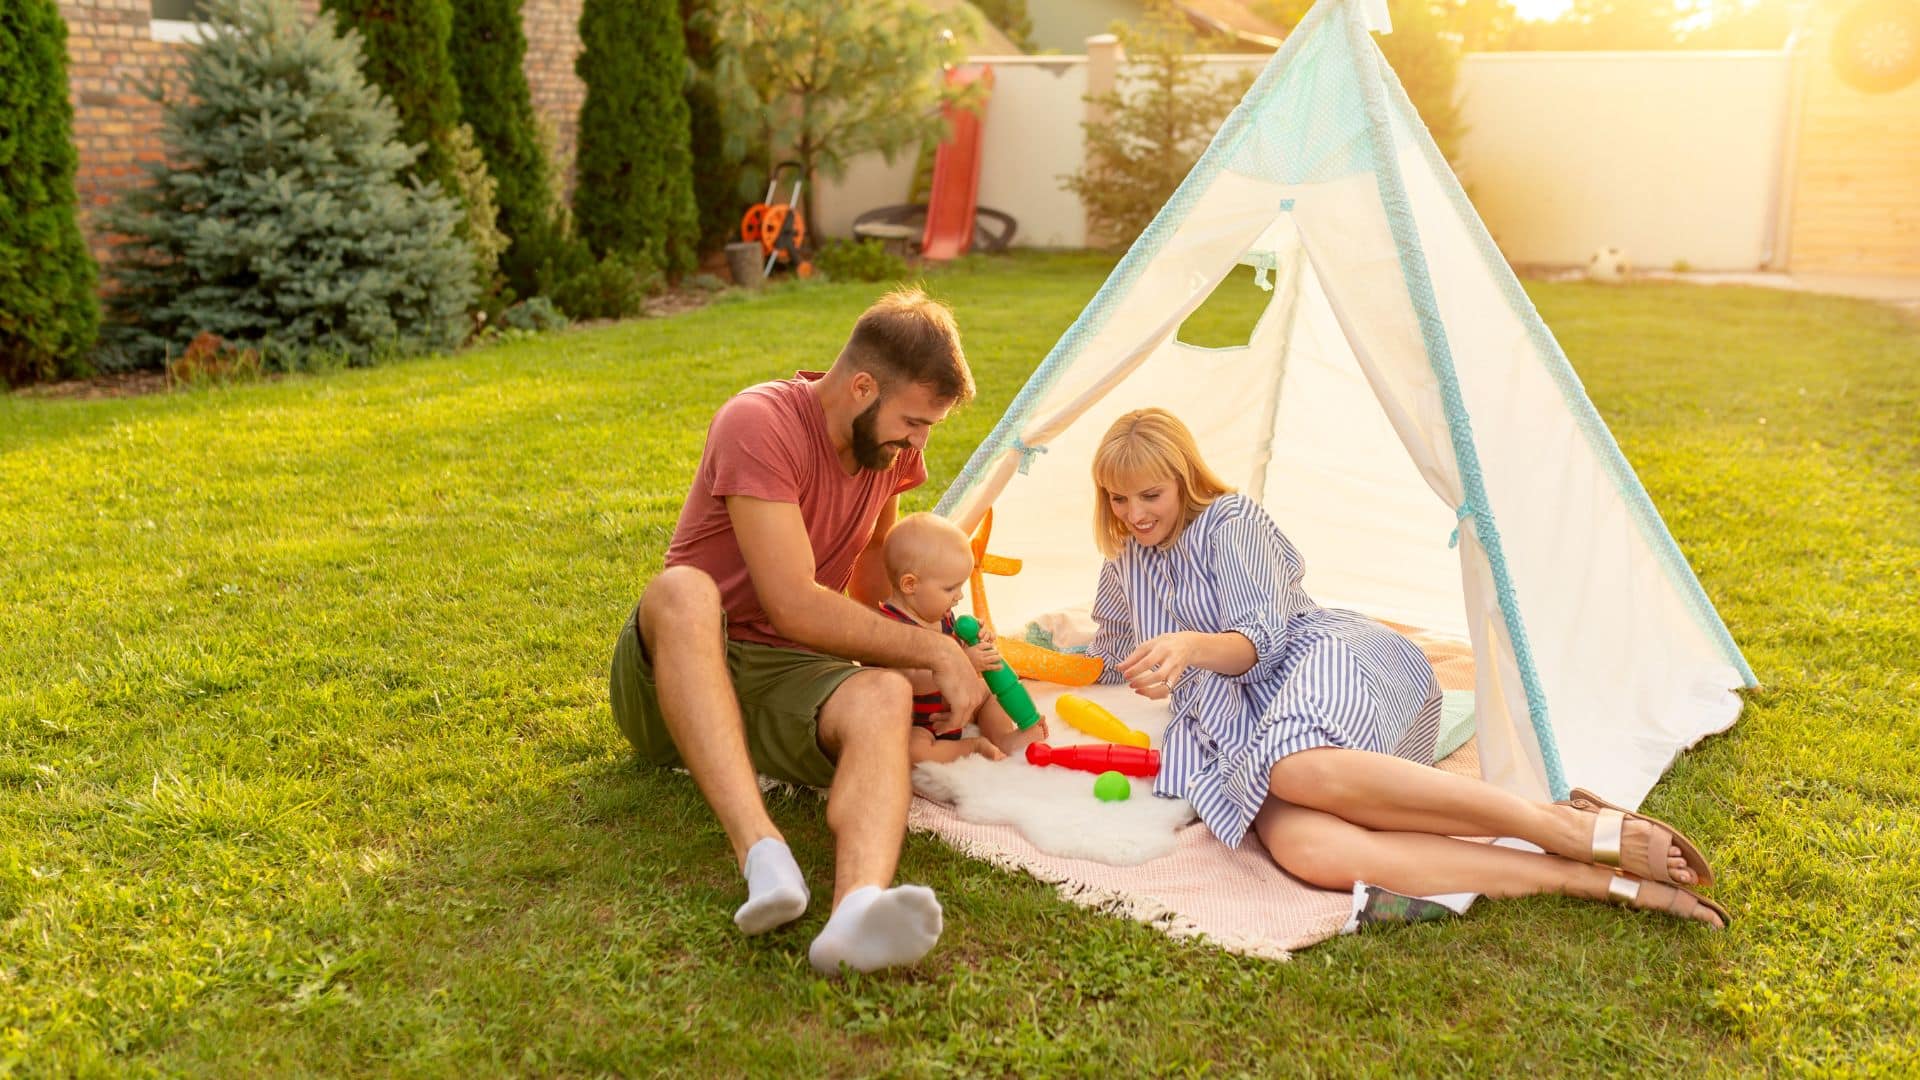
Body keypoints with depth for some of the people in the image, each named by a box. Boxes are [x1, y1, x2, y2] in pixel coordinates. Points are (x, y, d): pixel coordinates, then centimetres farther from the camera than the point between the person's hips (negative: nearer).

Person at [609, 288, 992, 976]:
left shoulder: (890, 443, 7)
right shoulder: (759, 424, -17)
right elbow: (795, 608, -23)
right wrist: (933, 649, -16)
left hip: (779, 683, 5)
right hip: (672, 668, -4)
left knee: (884, 695, -30)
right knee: (684, 591, -39)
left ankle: (860, 903, -59)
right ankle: (761, 852, -50)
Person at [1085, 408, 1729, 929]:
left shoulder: (1230, 521, 4)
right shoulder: (1123, 574, 24)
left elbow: (1259, 639, -7)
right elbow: (1111, 663, 39)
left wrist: (1191, 647, -26)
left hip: (1324, 658, -4)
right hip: (1238, 734, 4)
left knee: (1299, 768, -44)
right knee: (1306, 849, -35)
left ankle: (1573, 828, -34)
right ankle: (1602, 881, -38)